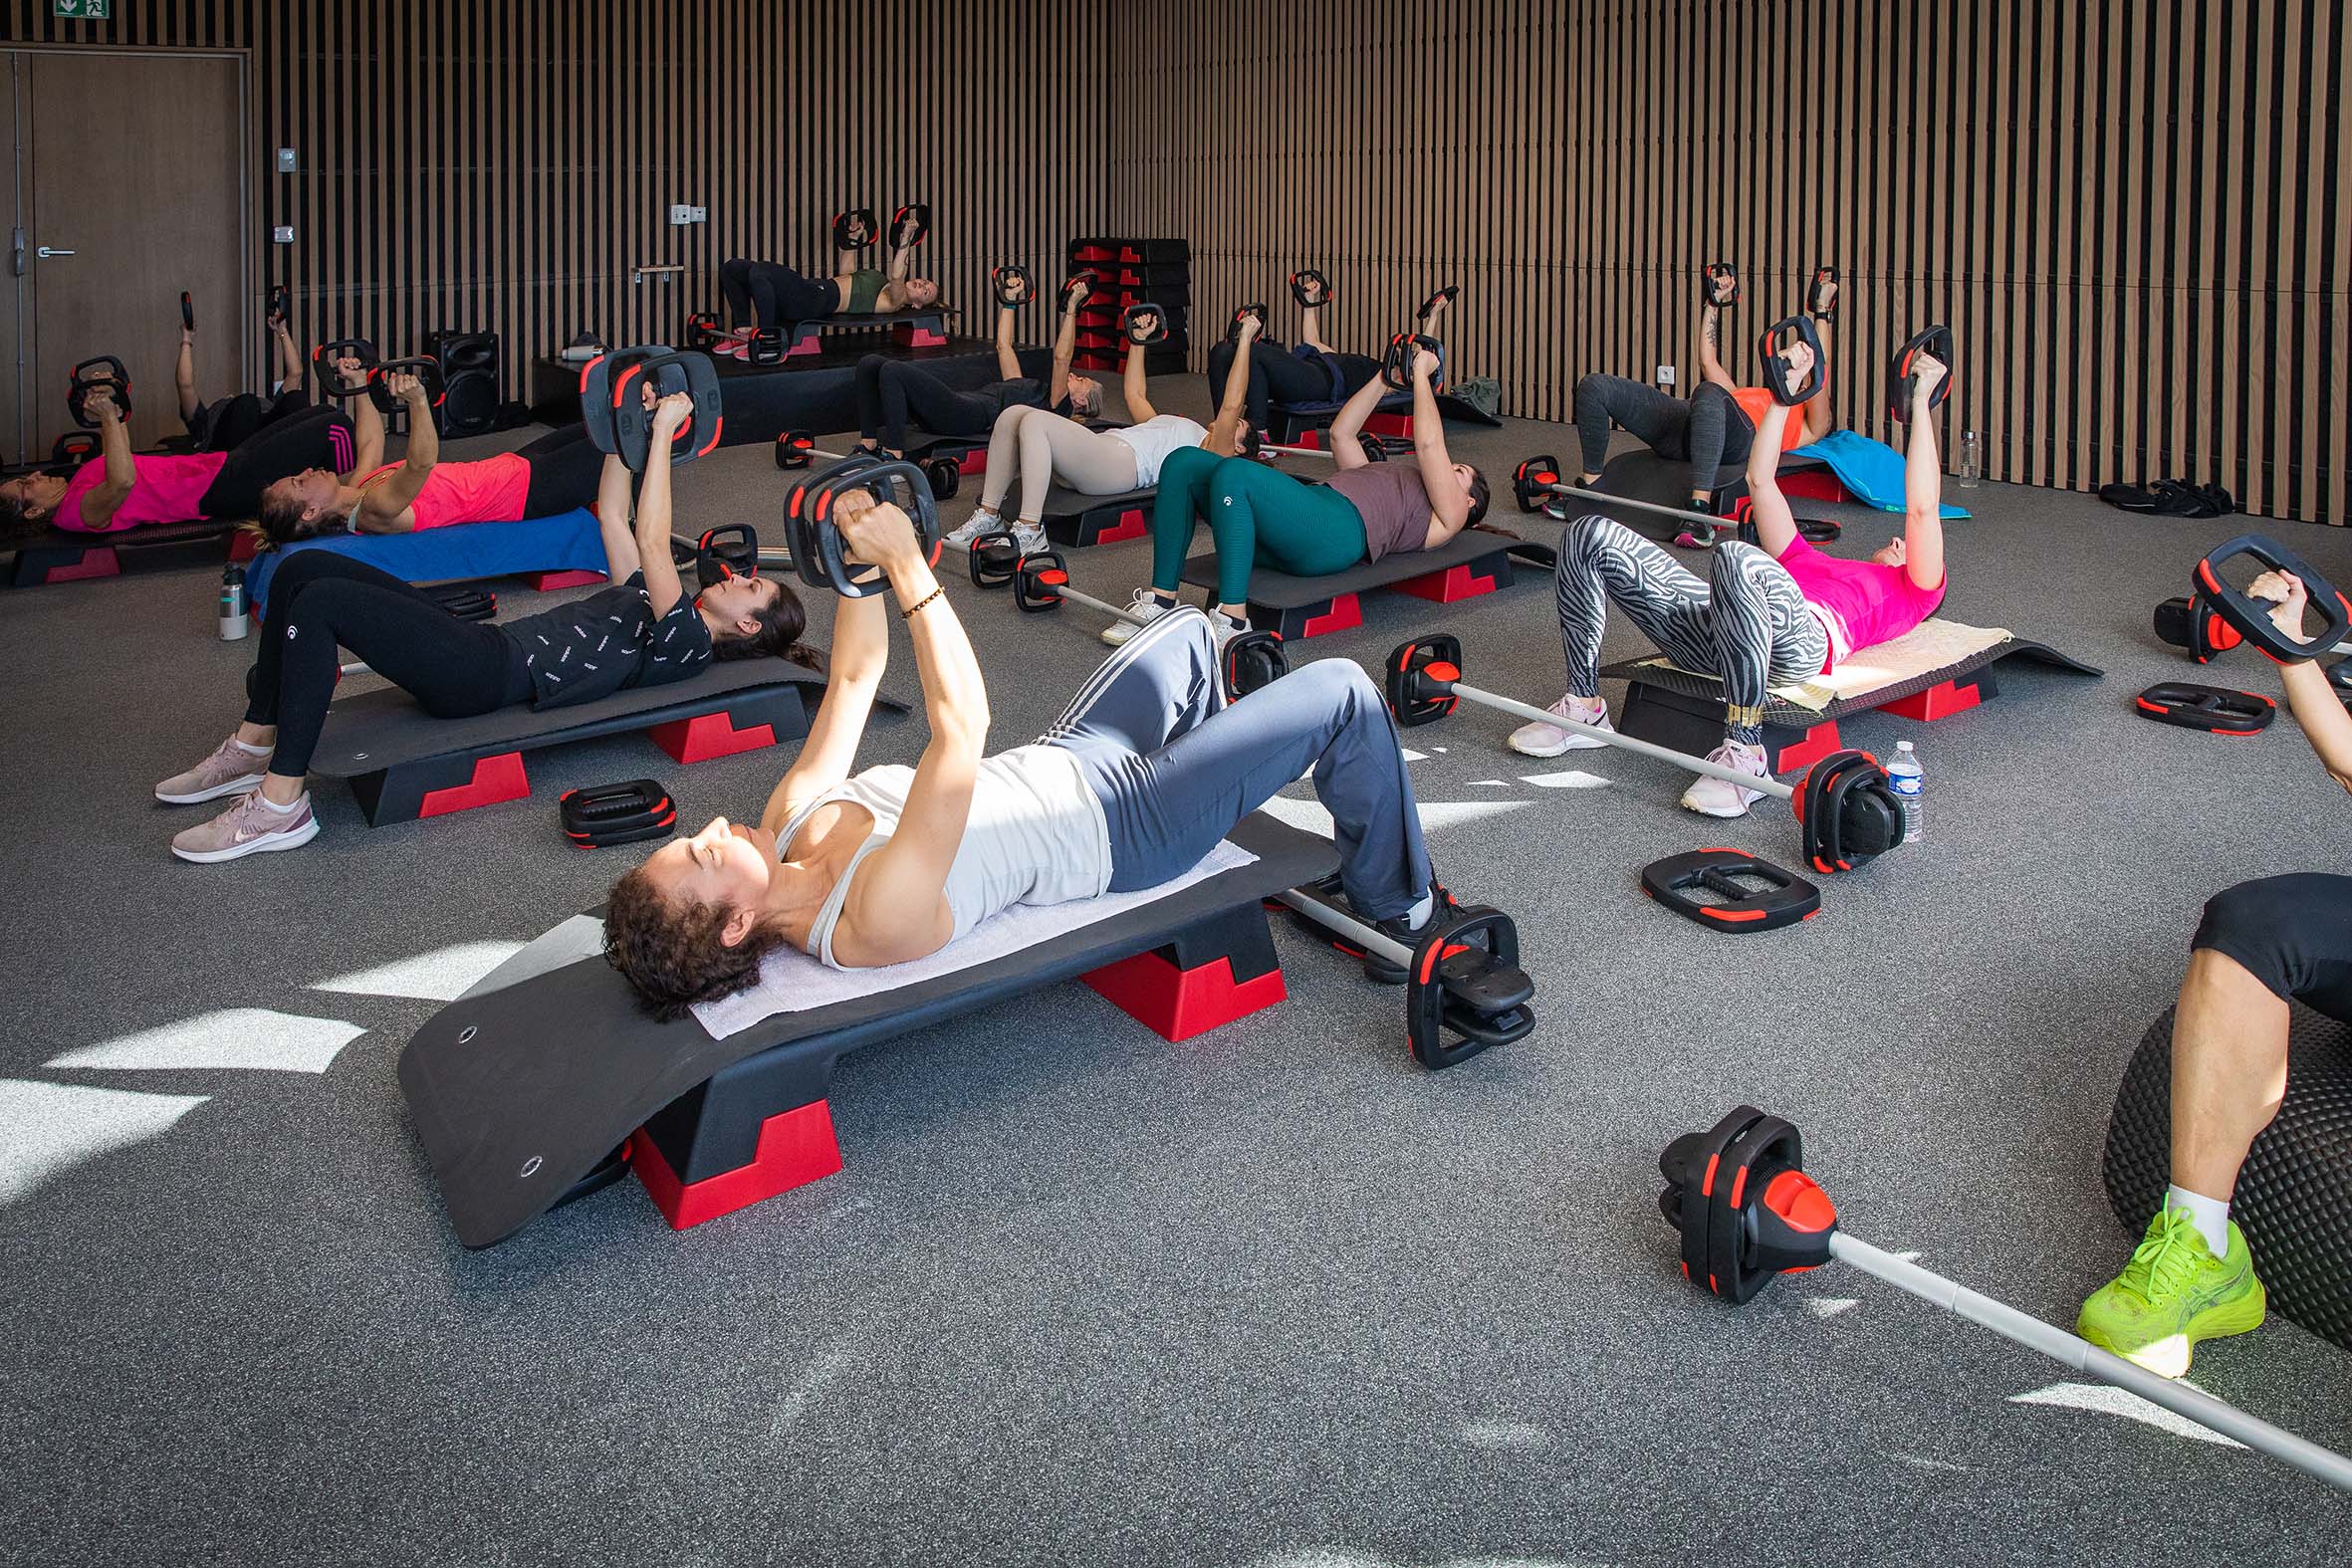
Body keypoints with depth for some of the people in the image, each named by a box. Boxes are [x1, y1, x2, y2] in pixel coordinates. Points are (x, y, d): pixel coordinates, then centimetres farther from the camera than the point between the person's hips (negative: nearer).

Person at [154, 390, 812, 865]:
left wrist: (664, 434, -10)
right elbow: (612, 516, 27)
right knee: (302, 569, 1)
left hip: (489, 675, -10)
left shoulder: (687, 639, -4)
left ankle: (280, 804, -21)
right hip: (485, 645, 10)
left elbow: (651, 540, -13)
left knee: (320, 601, -26)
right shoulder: (651, 602, 24)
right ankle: (256, 746, 5)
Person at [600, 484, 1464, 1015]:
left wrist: (861, 560, -13)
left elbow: (855, 679, -3)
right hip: (1123, 819, -8)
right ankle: (1401, 913, 16)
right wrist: (904, 563, -42)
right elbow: (961, 729, -44)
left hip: (1054, 762, 8)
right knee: (1341, 691, -7)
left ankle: (1219, 762, 51)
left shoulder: (792, 821, -11)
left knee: (1188, 626, 24)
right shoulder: (878, 921, -37)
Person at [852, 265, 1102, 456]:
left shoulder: (1055, 404, 9)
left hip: (973, 416, -9)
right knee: (870, 364, -2)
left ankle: (894, 458, -25)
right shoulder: (1029, 387, 34)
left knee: (892, 371, -27)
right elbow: (1003, 346, 40)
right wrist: (1007, 304, 39)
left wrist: (1070, 309, -7)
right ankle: (868, 449, -5)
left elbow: (1062, 358, -5)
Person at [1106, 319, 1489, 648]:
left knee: (1233, 472, -34)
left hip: (1337, 532, -8)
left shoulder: (1448, 514, 20)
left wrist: (1421, 375, 14)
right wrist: (1385, 381, 38)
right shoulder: (1383, 477, 43)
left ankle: (1232, 623, -36)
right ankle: (1161, 601, -17)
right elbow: (1341, 434, 41)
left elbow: (1429, 445, 6)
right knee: (1183, 463, -12)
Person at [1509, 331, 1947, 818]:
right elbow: (1759, 480, 42)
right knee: (1592, 537, -10)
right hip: (1714, 635, 6)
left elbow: (1922, 508, 19)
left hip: (1801, 640, -6)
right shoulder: (1811, 561, 44)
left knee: (1737, 558, -42)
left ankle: (1745, 753, -34)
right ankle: (1584, 708, -8)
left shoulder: (1912, 591, 32)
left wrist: (1921, 401, 22)